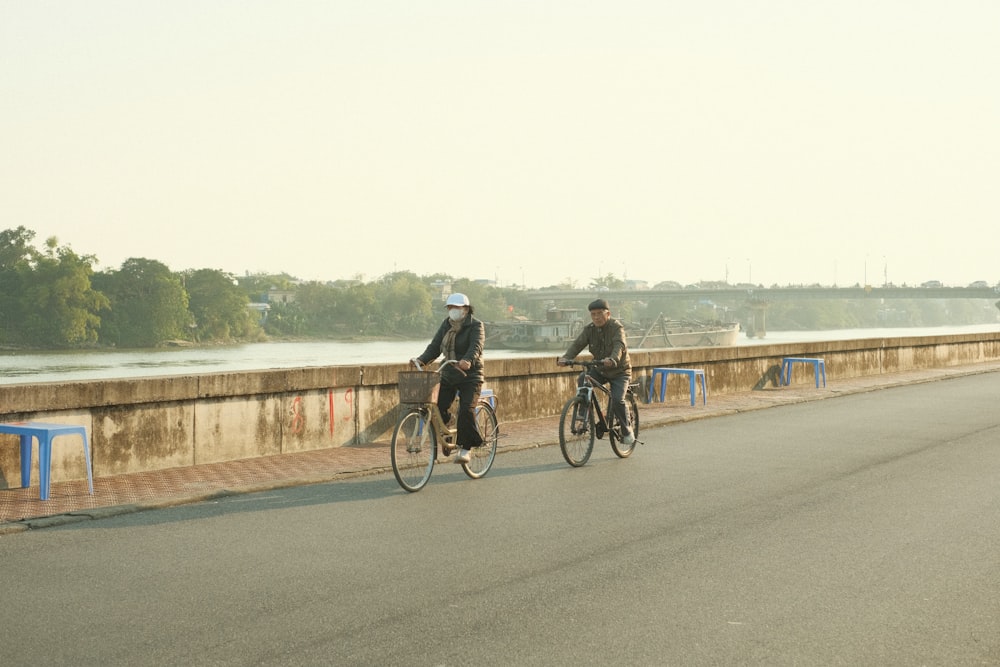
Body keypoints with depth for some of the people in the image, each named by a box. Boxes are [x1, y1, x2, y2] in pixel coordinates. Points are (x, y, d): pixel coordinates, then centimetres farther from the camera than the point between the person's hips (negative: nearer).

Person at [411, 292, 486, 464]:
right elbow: (435, 346, 3)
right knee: (438, 408, -9)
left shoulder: (476, 326, -8)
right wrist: (421, 360, -15)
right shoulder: (446, 325, 10)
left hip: (470, 376, -5)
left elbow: (476, 346, -26)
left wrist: (468, 360, -46)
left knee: (466, 411, -19)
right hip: (448, 375, 5)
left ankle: (465, 449, -6)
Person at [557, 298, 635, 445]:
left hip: (619, 371, -4)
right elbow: (577, 344, -14)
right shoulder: (589, 329, -3)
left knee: (617, 400, -22)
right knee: (582, 380, -23)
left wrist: (612, 359, -57)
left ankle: (627, 430, 0)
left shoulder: (616, 327, -17)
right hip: (600, 370, 4)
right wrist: (566, 358, -34)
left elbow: (620, 346, -35)